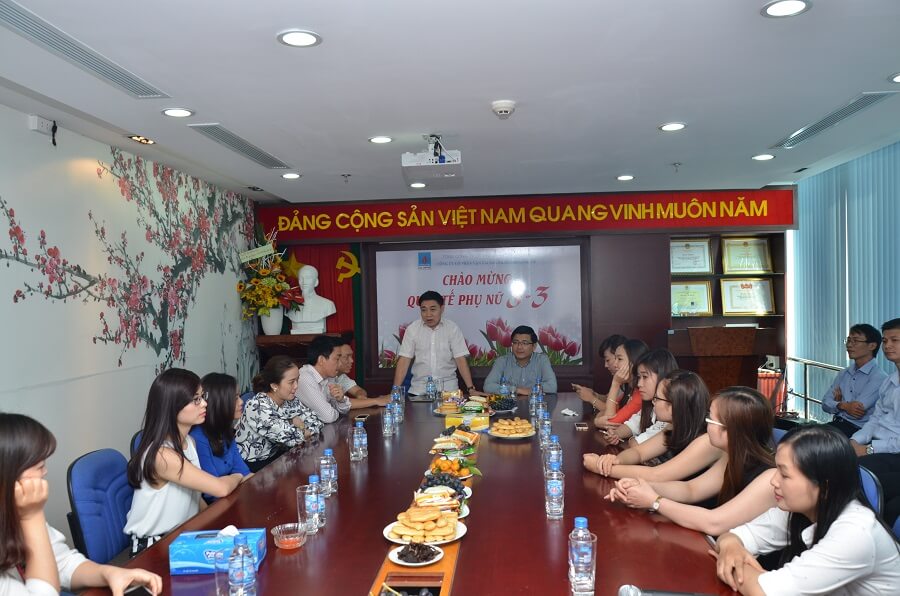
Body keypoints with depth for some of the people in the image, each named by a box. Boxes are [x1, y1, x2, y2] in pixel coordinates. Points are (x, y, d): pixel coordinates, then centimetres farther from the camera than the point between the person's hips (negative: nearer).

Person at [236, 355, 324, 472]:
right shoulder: (257, 407, -26)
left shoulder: (290, 400, -4)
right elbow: (288, 436, -29)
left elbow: (315, 421, 0)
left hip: (275, 455, 7)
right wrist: (305, 431, -11)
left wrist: (299, 424, -18)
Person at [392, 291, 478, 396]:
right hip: (419, 389, 0)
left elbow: (461, 359, -2)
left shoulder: (452, 328, -1)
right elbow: (404, 360, -3)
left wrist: (471, 389, -9)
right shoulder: (412, 329, 0)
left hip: (448, 387, 0)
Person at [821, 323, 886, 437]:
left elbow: (859, 408, -15)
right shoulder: (844, 373, 16)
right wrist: (842, 406, -11)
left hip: (858, 430, -6)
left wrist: (840, 402, 3)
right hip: (836, 423, 6)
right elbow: (826, 403, 9)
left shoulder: (879, 377, -7)